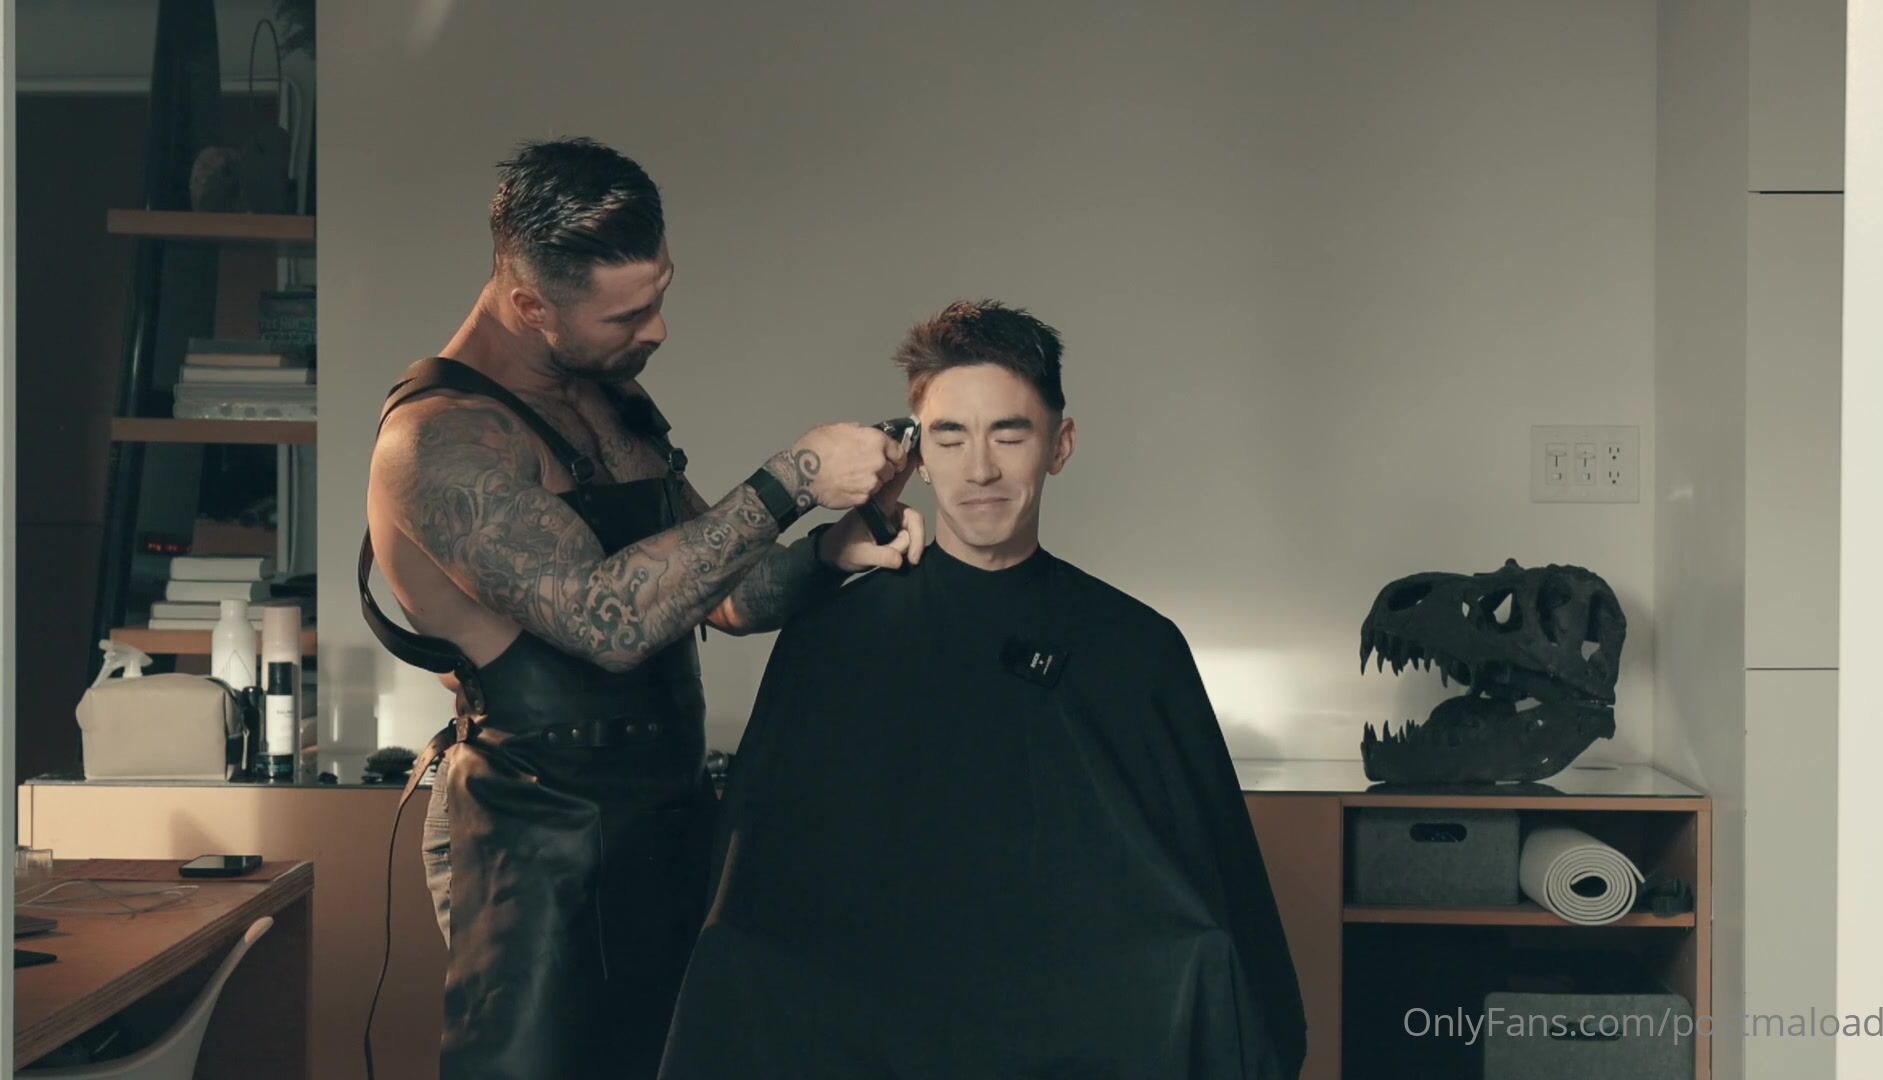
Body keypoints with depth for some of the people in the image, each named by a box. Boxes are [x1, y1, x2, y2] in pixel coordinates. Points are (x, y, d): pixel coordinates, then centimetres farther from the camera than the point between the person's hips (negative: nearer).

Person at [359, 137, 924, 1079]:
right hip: (541, 835, -8)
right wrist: (789, 481, -24)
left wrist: (832, 553, -5)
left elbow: (718, 593, 15)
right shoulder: (441, 437, -17)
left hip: (668, 810, 8)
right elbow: (610, 619, -28)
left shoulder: (617, 401, 10)